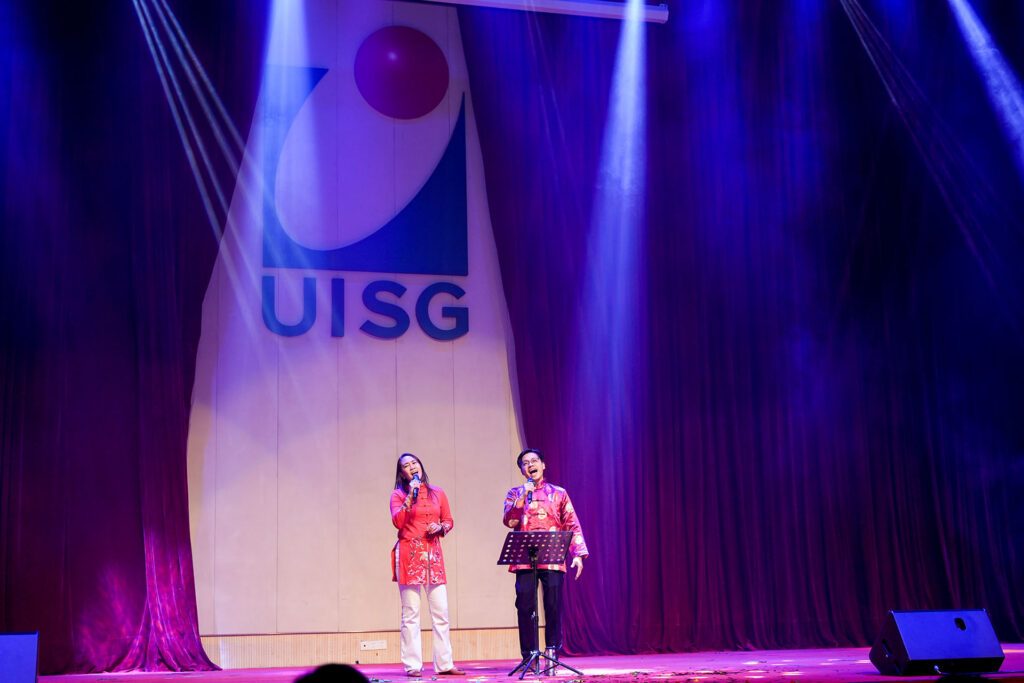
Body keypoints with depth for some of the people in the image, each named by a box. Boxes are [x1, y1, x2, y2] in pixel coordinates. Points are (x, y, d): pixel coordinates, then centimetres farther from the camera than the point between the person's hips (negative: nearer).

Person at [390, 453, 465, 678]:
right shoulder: (398, 494, 4)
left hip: (433, 554, 3)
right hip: (409, 554, -3)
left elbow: (449, 521, 16)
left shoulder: (437, 493, 12)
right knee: (410, 613, -3)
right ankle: (412, 666, 0)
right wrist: (410, 497, -14)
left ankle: (444, 664, 5)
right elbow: (398, 522, -11)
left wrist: (440, 528, -5)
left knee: (441, 612, 1)